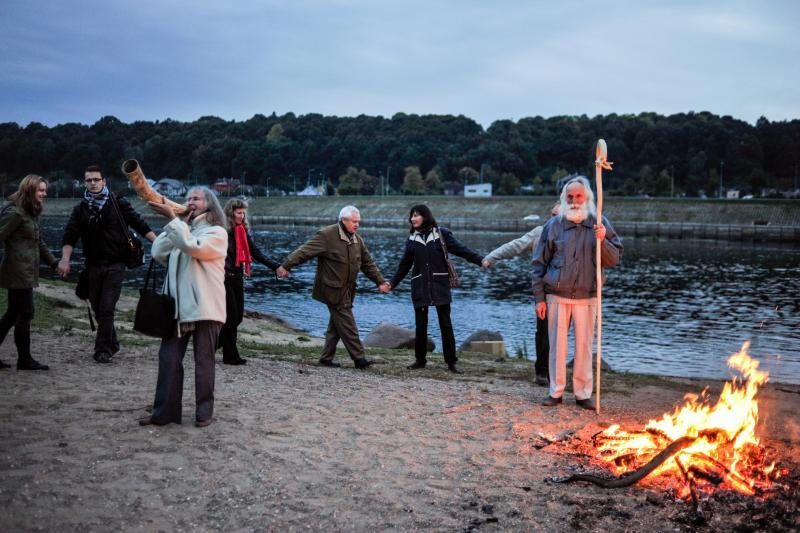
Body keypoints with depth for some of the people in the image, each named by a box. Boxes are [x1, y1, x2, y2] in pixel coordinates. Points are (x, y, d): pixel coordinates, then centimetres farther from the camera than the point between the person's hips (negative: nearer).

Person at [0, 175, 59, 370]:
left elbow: (39, 242, 24)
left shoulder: (31, 213, 16)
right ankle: (24, 359, 6)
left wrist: (54, 262, 22)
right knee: (25, 314, -3)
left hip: (26, 272, 10)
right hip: (18, 272, -10)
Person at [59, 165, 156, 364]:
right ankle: (111, 344, 28)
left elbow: (140, 224, -3)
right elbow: (70, 236, 2)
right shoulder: (81, 209, 7)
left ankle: (103, 349, -1)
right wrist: (65, 259, -14)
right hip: (93, 265, 4)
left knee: (107, 308, -8)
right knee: (98, 308, 10)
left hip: (115, 265, -4)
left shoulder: (118, 203, -1)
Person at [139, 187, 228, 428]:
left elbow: (193, 247, -20)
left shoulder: (217, 233, -1)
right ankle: (164, 411, 8)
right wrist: (175, 222, 1)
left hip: (205, 307, -5)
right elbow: (158, 253, 5)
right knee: (169, 358, 2)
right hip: (178, 306, 6)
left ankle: (204, 411, 13)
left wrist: (171, 218, -19)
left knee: (203, 361, 3)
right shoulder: (180, 230, 20)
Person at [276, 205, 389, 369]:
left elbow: (368, 264, 18)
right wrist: (286, 265, -17)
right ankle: (358, 358, -5)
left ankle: (327, 357, 21)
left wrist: (380, 282, 14)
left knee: (336, 324, 12)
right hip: (333, 289, -8)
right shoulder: (326, 236, -12)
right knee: (347, 325, -8)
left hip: (347, 291, 8)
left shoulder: (358, 240, 11)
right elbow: (305, 251, -14)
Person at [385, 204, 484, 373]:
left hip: (440, 285, -3)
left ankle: (451, 362, 5)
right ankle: (420, 359, 18)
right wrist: (392, 283, 15)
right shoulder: (412, 238, 8)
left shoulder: (442, 234, -2)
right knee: (420, 324, 7)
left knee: (445, 324, 0)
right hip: (420, 287, 3)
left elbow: (461, 249, -8)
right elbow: (405, 265, 15)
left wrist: (481, 260, -20)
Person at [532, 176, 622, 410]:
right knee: (557, 345, 7)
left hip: (586, 297, 0)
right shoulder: (553, 225, 1)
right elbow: (539, 263, 3)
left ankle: (583, 393, 17)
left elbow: (615, 259, 1)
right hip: (556, 296, 0)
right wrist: (539, 297, 0)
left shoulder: (600, 224, 3)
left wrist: (602, 241, -18)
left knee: (584, 345, 7)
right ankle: (556, 391, 18)